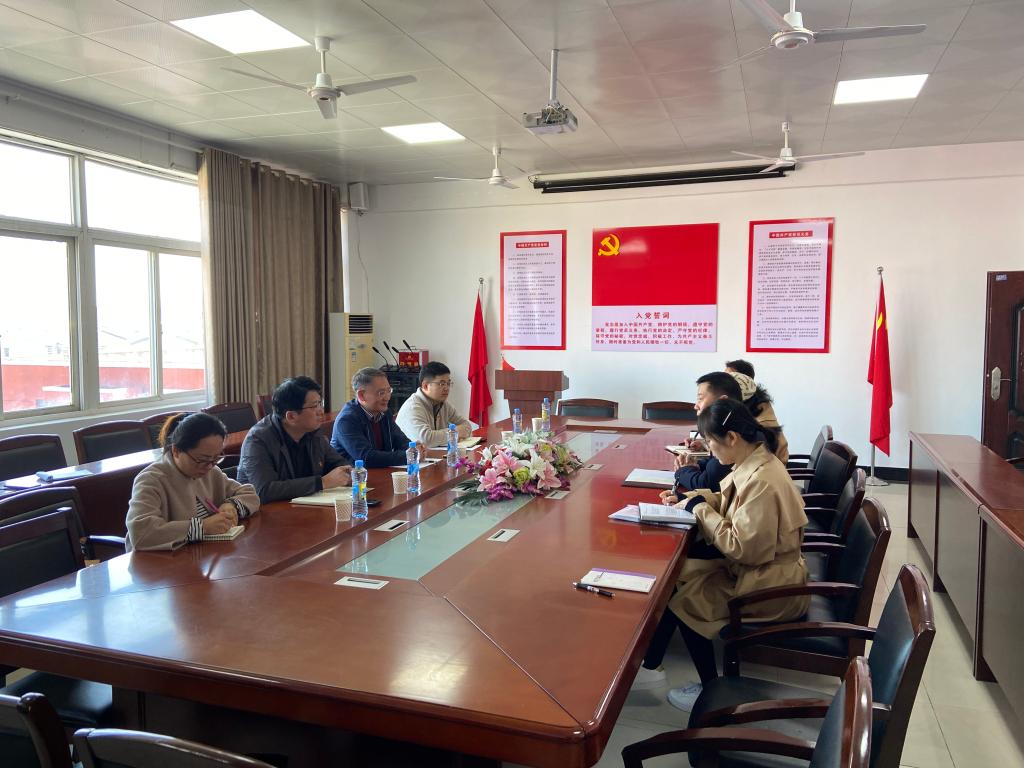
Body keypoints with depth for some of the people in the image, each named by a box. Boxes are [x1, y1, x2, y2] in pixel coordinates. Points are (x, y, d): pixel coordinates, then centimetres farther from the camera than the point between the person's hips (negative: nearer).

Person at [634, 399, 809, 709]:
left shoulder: (761, 482, -30)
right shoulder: (754, 461, 0)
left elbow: (743, 548, -29)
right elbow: (733, 504, 16)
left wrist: (701, 509, -19)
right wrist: (696, 499, 0)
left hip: (771, 586, -9)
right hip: (756, 568, 9)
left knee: (684, 596, -5)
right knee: (676, 573, 2)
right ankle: (650, 665, 10)